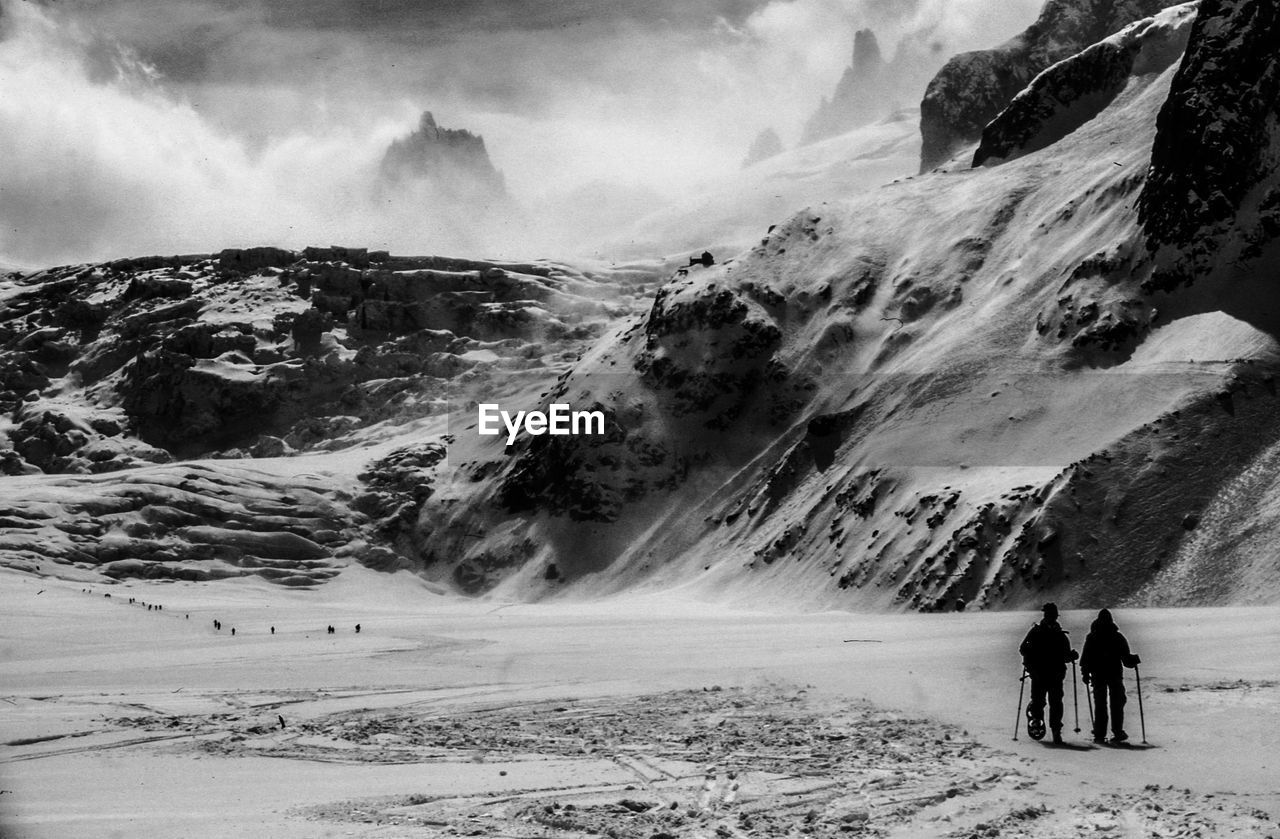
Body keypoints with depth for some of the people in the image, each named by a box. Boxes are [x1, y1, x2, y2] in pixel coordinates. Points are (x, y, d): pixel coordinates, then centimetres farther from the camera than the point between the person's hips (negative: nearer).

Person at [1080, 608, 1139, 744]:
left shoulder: (1091, 637, 2)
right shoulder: (1118, 637, -3)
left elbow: (1086, 659, 1)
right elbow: (1126, 658, -5)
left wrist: (1086, 674, 8)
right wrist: (1135, 660, 12)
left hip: (1098, 676, 2)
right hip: (1115, 675, -1)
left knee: (1099, 705, 6)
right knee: (1117, 704, 5)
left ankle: (1099, 735, 1)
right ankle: (1117, 733, -2)